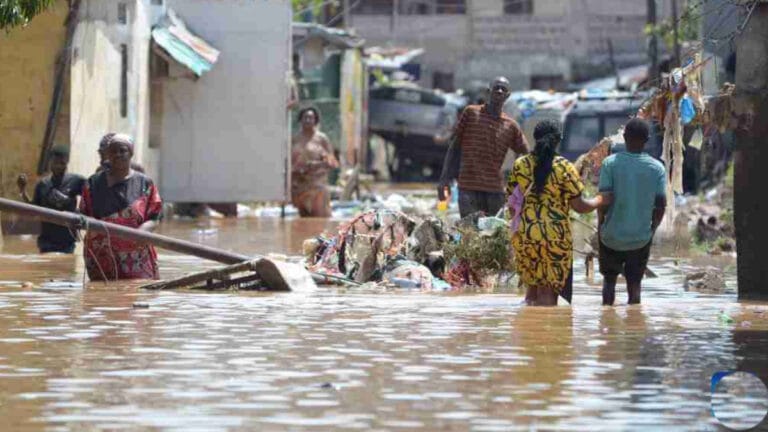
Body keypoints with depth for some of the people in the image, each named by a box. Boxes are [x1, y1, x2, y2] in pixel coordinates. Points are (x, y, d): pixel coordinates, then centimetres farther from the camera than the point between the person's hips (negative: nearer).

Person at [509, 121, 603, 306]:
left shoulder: (520, 165, 1)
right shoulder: (564, 168, -10)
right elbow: (579, 206, -8)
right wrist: (600, 200, 11)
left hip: (524, 235, 4)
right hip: (555, 237, -4)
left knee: (531, 288, 17)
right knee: (548, 294, 3)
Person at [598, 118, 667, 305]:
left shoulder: (611, 163, -10)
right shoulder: (657, 168, -4)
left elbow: (605, 200, -14)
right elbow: (661, 205, -5)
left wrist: (600, 225, 2)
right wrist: (652, 229, 11)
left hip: (612, 236, -1)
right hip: (641, 238, 1)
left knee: (609, 280, 18)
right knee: (634, 284, 11)